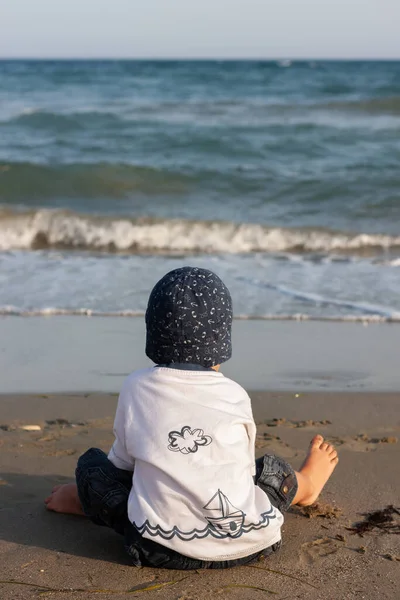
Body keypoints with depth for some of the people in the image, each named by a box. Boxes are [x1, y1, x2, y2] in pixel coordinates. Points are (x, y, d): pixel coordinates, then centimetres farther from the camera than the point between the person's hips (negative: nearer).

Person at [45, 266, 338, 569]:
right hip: (246, 544, 1)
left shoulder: (136, 387, -3)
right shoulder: (236, 396, -1)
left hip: (161, 550, -1)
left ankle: (85, 500, 45)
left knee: (92, 464, 17)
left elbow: (122, 463, 9)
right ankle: (305, 484, 59)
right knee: (271, 468, 30)